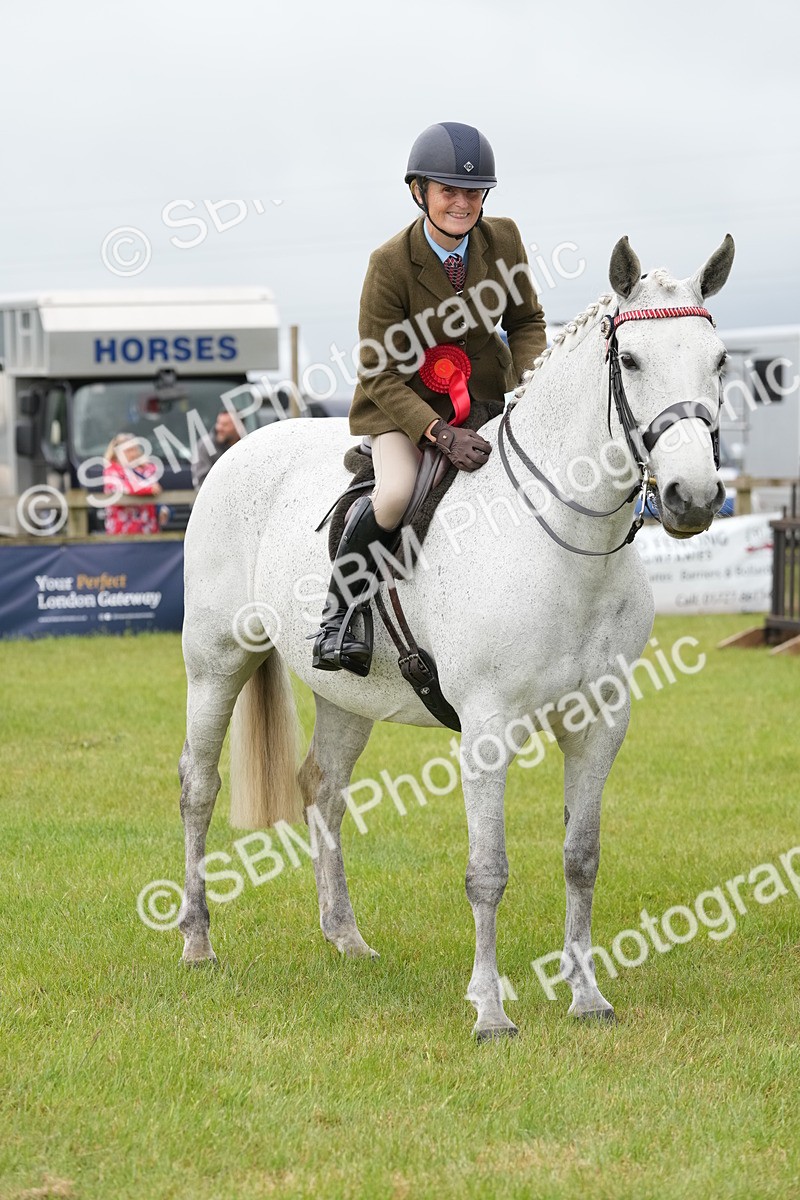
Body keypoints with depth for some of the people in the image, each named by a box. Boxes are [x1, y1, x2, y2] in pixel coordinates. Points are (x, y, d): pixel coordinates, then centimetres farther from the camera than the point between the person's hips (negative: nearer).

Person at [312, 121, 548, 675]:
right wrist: (442, 433, -33)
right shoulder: (391, 263, -21)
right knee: (397, 493, -33)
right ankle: (338, 616, -13)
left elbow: (526, 320, 6)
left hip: (486, 393, 5)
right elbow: (380, 375, -19)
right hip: (405, 399, -4)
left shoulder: (503, 240, -9)